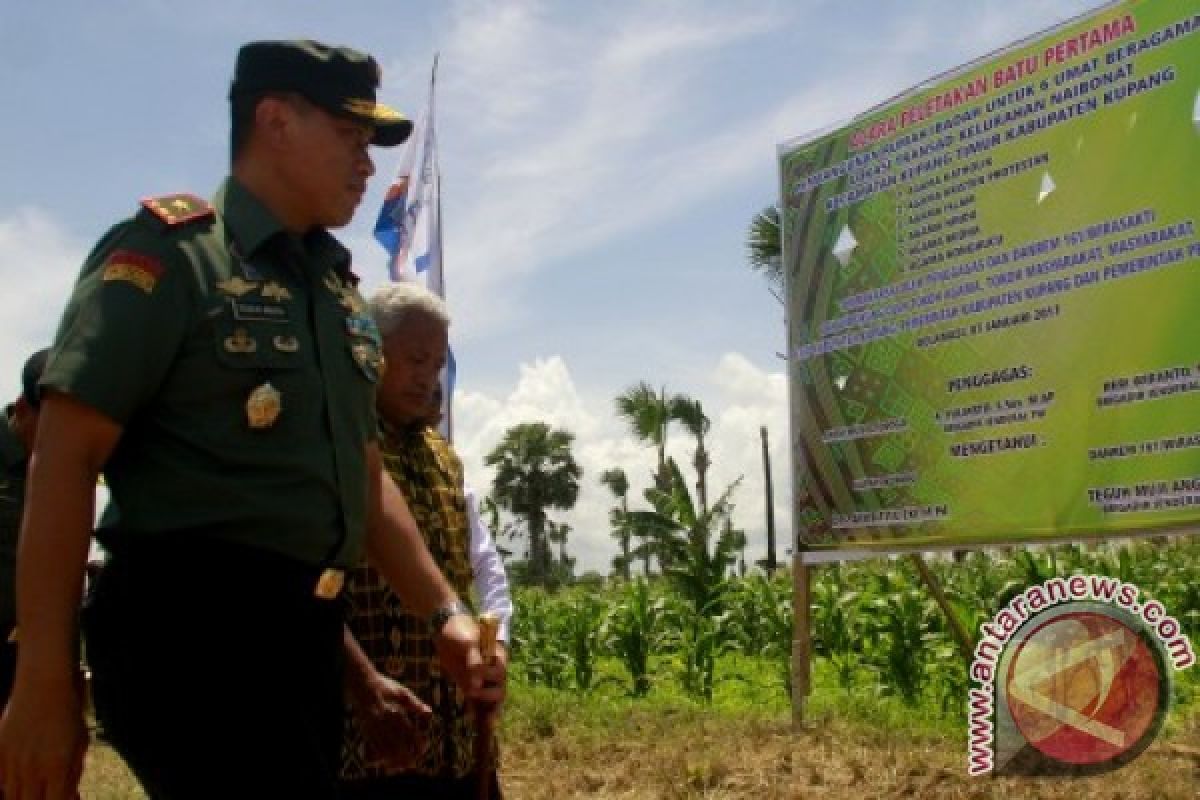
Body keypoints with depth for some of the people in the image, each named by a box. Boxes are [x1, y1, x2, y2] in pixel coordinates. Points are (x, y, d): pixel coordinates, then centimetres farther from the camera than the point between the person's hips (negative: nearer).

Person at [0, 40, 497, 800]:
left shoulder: (340, 290, 18)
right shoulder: (168, 251, -5)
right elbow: (65, 461, -11)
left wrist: (445, 611, 14)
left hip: (307, 634, 8)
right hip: (191, 624, -8)